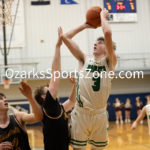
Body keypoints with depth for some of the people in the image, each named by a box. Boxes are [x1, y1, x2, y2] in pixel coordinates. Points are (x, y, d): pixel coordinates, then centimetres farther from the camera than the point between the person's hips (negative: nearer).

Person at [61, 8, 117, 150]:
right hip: (80, 113, 1)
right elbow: (65, 37, 7)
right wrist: (85, 25, 15)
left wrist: (103, 16, 0)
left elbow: (108, 33, -15)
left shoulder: (109, 62, 0)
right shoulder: (84, 60, 8)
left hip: (99, 114, -1)